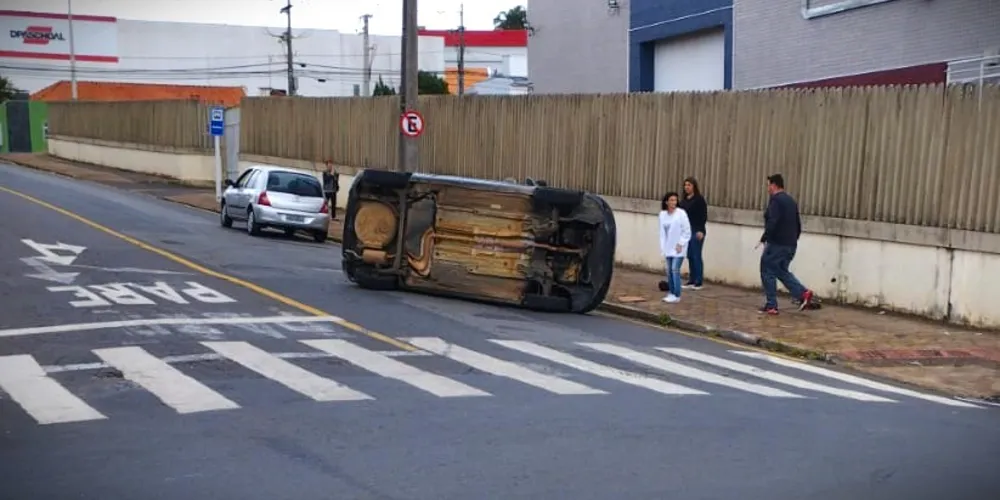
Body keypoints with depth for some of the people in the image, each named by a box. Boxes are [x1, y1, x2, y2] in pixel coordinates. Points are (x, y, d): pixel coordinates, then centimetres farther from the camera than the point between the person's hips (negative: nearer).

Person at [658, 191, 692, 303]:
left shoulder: (681, 213, -12)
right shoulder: (662, 214, 2)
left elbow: (687, 231, -10)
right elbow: (662, 231, 7)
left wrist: (681, 244, -13)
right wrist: (662, 247, 3)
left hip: (678, 247, -5)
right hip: (668, 247, 5)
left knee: (675, 270, -11)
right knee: (669, 271, 8)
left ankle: (676, 295, -6)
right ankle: (671, 293, 18)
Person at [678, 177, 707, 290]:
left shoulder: (699, 199, -7)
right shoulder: (684, 200, 12)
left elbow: (704, 216, -10)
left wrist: (701, 231, -17)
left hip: (696, 232, -7)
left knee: (696, 256, -5)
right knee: (689, 256, 9)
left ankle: (699, 282, -1)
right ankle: (691, 281, 15)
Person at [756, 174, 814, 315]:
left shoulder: (775, 200, -11)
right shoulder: (791, 200, 17)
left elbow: (773, 222, -24)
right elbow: (798, 225, 20)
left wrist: (764, 238, -20)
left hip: (776, 244, -9)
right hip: (790, 245, 9)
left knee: (768, 272, 1)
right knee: (782, 272, 18)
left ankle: (771, 305, 1)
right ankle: (803, 293, 1)